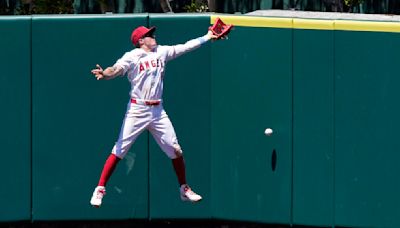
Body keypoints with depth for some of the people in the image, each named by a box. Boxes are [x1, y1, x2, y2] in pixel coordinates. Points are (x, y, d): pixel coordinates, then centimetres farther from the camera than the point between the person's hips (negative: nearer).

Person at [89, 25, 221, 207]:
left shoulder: (161, 52, 9)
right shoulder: (132, 57, -8)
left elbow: (185, 47, 16)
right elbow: (117, 69, -24)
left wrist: (208, 37, 14)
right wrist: (104, 74, -46)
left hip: (158, 111, 5)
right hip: (137, 110, -5)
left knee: (176, 151, 7)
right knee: (119, 151, -8)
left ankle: (184, 190, 23)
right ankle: (100, 189, -2)